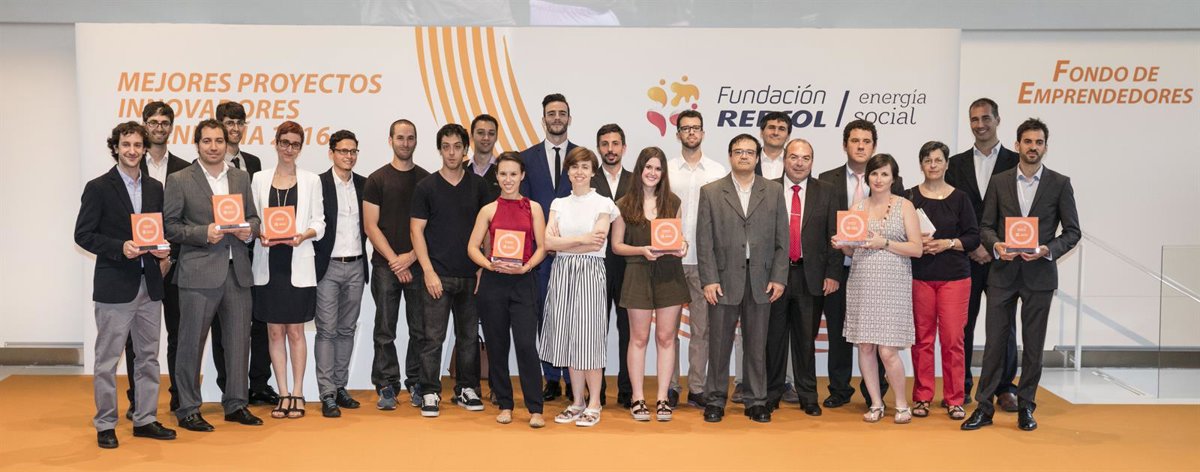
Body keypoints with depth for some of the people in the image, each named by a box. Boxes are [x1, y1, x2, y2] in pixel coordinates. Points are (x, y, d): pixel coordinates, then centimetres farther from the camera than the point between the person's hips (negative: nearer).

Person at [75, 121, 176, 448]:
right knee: (107, 360, 2)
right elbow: (83, 235, -6)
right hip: (115, 285, -5)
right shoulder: (99, 188, -4)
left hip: (149, 285, 5)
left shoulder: (155, 188, 11)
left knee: (148, 357, 11)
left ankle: (145, 419, 21)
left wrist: (163, 250, -4)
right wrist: (120, 247, -18)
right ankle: (105, 425, 12)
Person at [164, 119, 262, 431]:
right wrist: (203, 233, -16)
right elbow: (168, 226, -4)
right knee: (191, 343, 2)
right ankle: (187, 410, 13)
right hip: (199, 272, -4)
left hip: (237, 271, 5)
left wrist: (249, 230, -4)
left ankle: (236, 404, 22)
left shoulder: (241, 177, 12)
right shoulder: (179, 181, -1)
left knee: (239, 340, 10)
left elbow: (253, 217, 17)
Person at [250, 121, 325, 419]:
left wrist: (303, 235, -16)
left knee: (295, 330, 2)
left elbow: (319, 223, 3)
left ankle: (297, 393, 10)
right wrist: (259, 234, -13)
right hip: (269, 263, 2)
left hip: (298, 265, -2)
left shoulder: (311, 180, 6)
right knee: (275, 331, 5)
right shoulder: (260, 180, 9)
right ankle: (283, 395, 12)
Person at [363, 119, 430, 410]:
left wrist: (412, 256, -7)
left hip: (418, 265, 2)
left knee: (420, 329, 4)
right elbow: (370, 226, -1)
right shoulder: (377, 180, 4)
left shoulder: (427, 179, 9)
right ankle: (386, 387, 10)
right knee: (385, 331, 1)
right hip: (385, 266, -1)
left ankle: (416, 385, 15)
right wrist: (394, 260, -9)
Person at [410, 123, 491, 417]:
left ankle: (466, 390, 21)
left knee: (469, 336, 10)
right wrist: (428, 271, -11)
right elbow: (417, 231, -2)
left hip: (471, 275, 3)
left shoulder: (478, 185, 7)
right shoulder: (426, 187, 0)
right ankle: (430, 394, 8)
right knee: (433, 337, -1)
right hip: (437, 274, -3)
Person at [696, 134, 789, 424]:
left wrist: (779, 278, -2)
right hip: (724, 280, -1)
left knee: (757, 345, 7)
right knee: (719, 343, 4)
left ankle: (756, 401, 18)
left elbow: (781, 240, 6)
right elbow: (704, 240, -1)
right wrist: (709, 280, -8)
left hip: (761, 281, 1)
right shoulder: (711, 192, 4)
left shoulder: (774, 192, 8)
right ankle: (716, 400, 15)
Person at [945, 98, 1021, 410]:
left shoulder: (1016, 162, 4)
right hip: (965, 258, 1)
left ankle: (1005, 388, 12)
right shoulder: (956, 164, 9)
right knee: (962, 324, 4)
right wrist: (971, 246, -6)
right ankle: (961, 388, 13)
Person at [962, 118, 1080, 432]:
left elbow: (1072, 231, 2)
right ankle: (984, 407, 7)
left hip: (1039, 274, -1)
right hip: (1003, 273, 1)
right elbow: (986, 226, 6)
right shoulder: (999, 182, 6)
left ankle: (1026, 407, 17)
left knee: (1033, 344, 6)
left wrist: (1048, 250, -15)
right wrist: (996, 245, -14)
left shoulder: (1060, 184, 2)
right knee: (995, 341, 2)